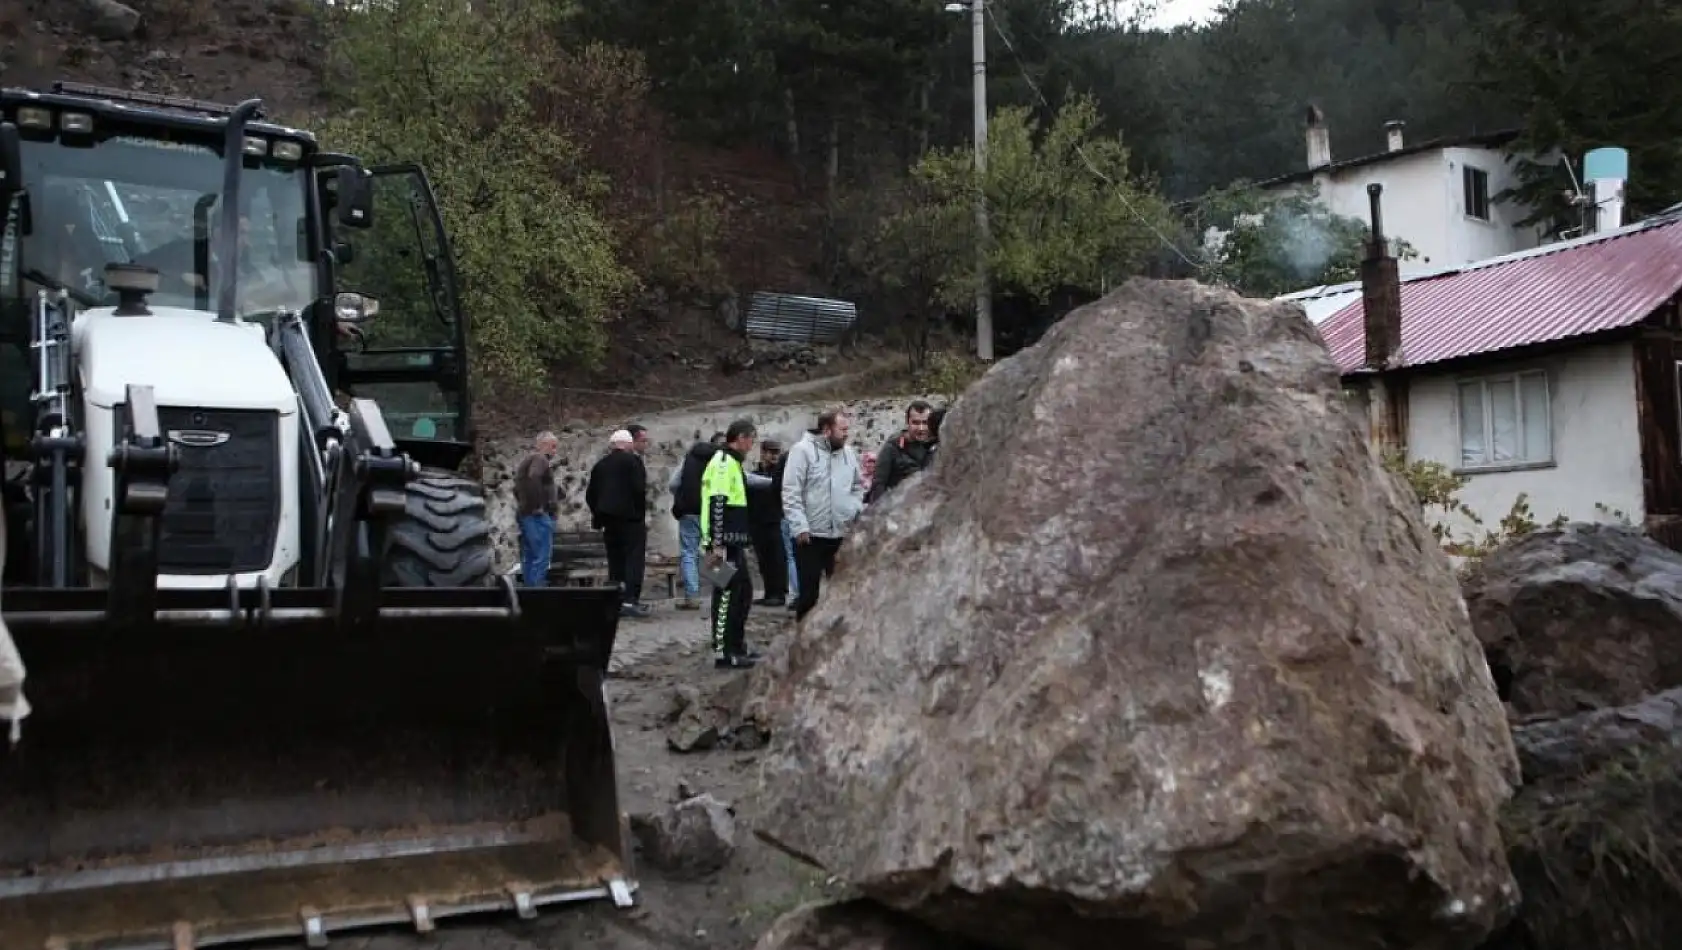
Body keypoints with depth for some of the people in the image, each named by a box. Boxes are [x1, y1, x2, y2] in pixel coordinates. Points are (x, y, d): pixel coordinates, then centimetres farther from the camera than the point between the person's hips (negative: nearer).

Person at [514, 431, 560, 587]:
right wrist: (537, 505, -23)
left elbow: (518, 487, 29)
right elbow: (533, 478, -28)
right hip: (539, 515, -10)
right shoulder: (540, 459, -9)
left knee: (529, 558, 11)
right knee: (541, 557, -12)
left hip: (526, 514, 10)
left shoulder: (528, 460, 23)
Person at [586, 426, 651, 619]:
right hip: (631, 518, -6)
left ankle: (616, 602, 10)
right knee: (634, 559, -4)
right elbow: (639, 490, -15)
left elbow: (590, 494, 12)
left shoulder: (600, 464, 12)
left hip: (609, 520, 6)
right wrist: (642, 513, -4)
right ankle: (630, 600, -13)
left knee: (615, 561, 11)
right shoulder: (632, 461, -7)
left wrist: (599, 515, 19)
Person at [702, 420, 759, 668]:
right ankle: (723, 653, -4)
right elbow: (717, 505, -22)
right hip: (724, 544, -11)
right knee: (727, 596, -7)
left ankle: (737, 647, 25)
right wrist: (717, 545, -25)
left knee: (743, 592, 17)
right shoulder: (724, 463, -14)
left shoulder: (732, 462, 19)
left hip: (733, 543, 11)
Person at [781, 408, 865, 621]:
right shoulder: (803, 450, -8)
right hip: (811, 535, -5)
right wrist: (800, 526, -17)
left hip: (843, 534, 5)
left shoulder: (849, 453, 10)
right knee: (809, 592, 1)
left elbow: (858, 486, 21)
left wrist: (855, 512, 4)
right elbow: (791, 492, -12)